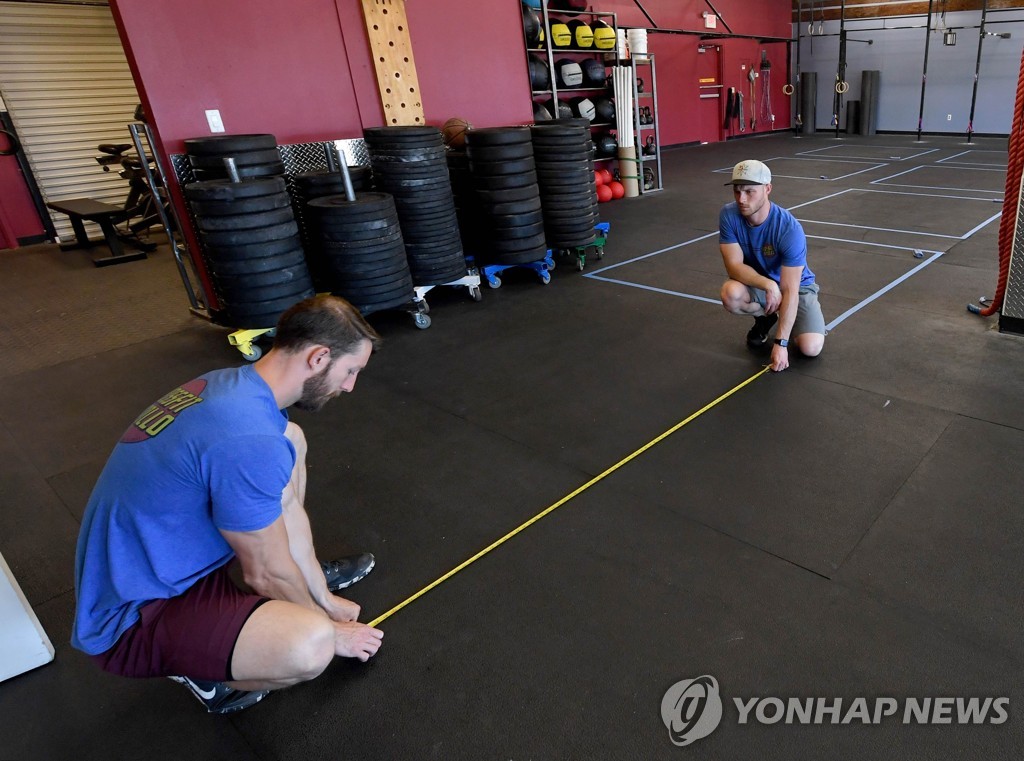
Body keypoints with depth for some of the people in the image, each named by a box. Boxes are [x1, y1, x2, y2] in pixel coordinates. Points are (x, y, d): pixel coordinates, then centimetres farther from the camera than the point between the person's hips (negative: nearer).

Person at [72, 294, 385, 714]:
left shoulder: (231, 385, -3)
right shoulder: (247, 440, -32)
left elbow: (285, 502, 6)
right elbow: (266, 575, -19)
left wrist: (324, 599, 13)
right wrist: (331, 629, 0)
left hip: (149, 558, 9)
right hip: (131, 621, -9)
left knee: (291, 441, 9)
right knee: (311, 645, -32)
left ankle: (310, 579, 22)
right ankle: (208, 675, 1)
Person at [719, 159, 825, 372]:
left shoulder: (790, 229, -30)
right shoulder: (728, 215, -21)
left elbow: (790, 291, -29)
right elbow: (734, 265, -23)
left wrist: (781, 343, -32)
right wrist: (768, 285, -40)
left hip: (796, 285, -2)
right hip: (755, 283, 3)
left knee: (810, 347, -23)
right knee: (730, 294, -34)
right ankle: (765, 317, 3)